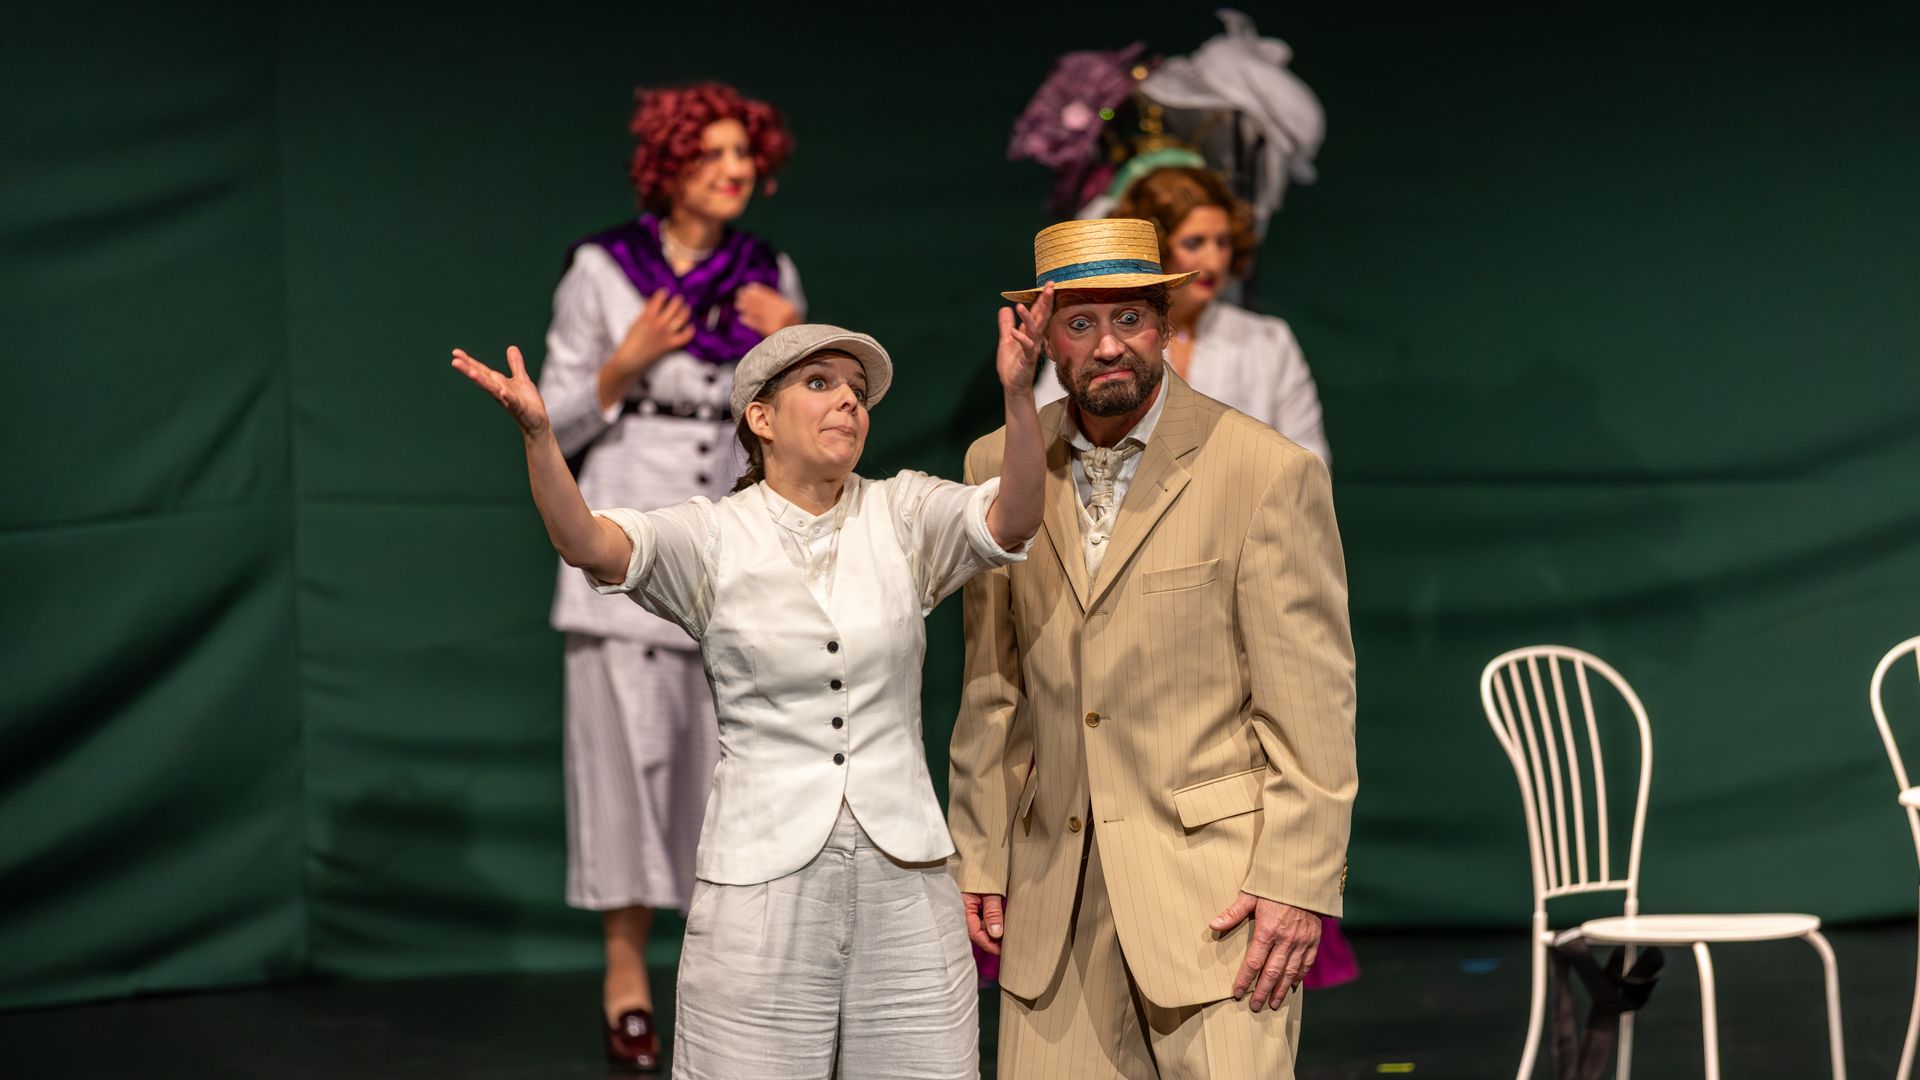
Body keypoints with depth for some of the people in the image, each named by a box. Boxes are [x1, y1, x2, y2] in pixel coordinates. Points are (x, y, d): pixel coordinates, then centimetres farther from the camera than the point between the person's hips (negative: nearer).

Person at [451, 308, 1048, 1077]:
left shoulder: (903, 517, 6)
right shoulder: (711, 538, 0)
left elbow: (1011, 521, -13)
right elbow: (587, 544, -18)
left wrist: (1017, 393, -31)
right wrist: (537, 434, -37)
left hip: (903, 878, 2)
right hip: (762, 883, -2)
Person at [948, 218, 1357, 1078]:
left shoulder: (1268, 472, -6)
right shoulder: (1001, 467, 8)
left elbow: (1312, 700, -7)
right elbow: (993, 685, 13)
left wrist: (1297, 881, -11)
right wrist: (978, 855, 10)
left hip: (1214, 885, -4)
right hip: (1058, 887, 4)